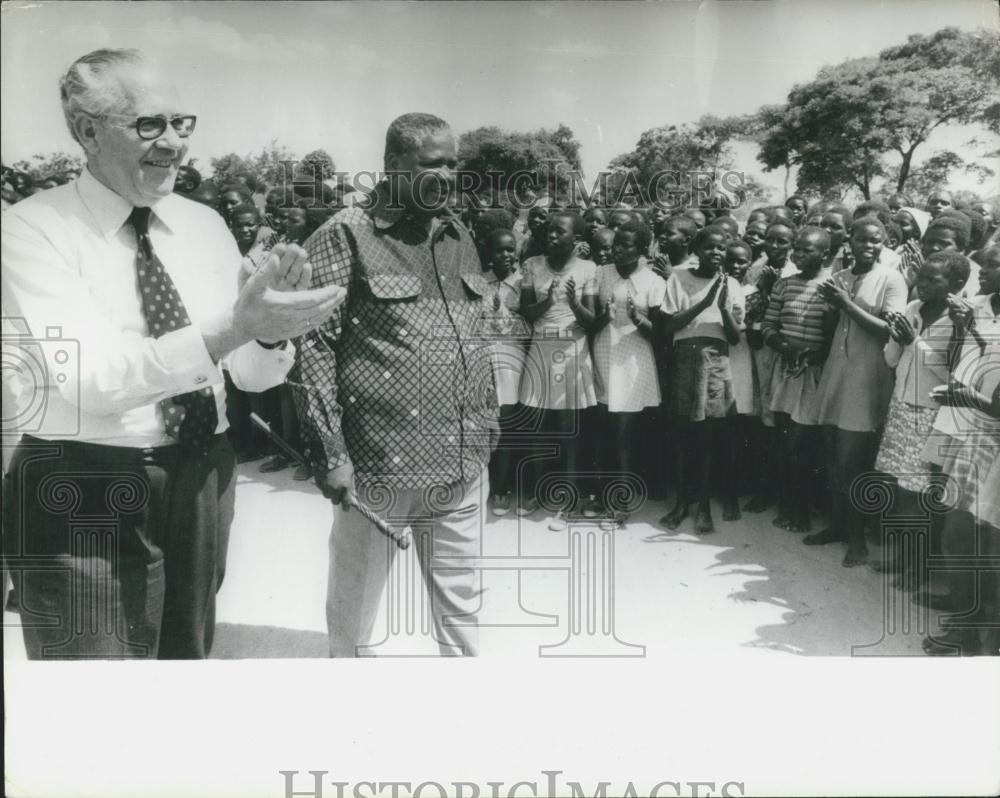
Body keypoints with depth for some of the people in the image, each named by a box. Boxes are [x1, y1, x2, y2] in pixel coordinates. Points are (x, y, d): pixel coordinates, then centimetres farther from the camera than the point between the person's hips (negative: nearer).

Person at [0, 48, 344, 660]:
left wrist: (272, 328, -19)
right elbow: (88, 379, -24)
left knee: (189, 653, 19)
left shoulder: (205, 224, 5)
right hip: (86, 494, -5)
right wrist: (233, 326, -33)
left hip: (204, 478, 5)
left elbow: (254, 375, 4)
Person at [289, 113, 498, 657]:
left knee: (461, 610, 16)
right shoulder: (346, 237, -7)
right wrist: (329, 454, -13)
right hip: (379, 468, -5)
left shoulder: (459, 237, 12)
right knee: (354, 612, 12)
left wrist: (488, 425, 15)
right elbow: (312, 346, -10)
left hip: (464, 468, 6)